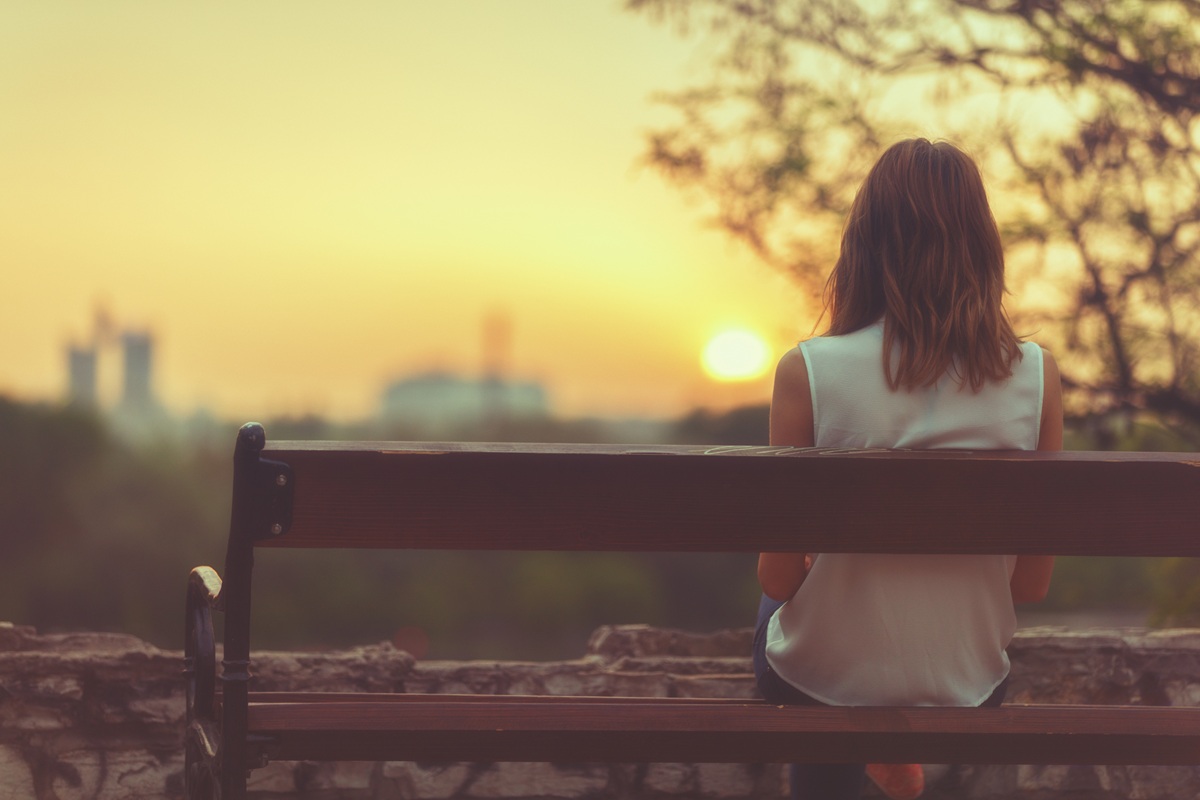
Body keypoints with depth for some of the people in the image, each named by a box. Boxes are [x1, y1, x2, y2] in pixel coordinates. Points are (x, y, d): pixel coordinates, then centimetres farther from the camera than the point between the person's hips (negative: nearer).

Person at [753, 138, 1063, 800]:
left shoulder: (808, 372, -19)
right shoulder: (1035, 376, -13)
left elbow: (778, 578, -12)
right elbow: (1033, 582, -6)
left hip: (823, 683, -2)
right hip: (967, 692, 2)